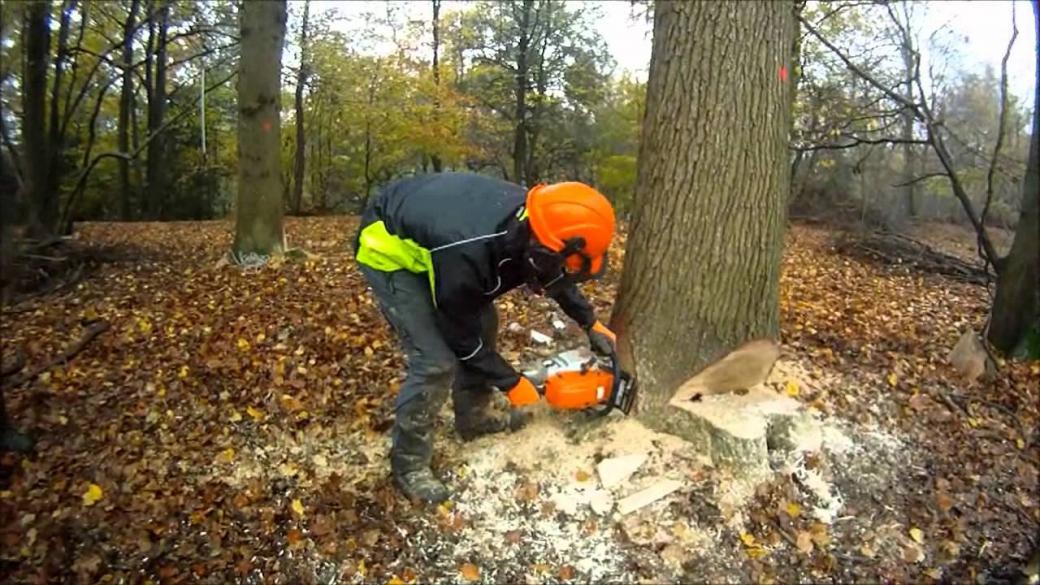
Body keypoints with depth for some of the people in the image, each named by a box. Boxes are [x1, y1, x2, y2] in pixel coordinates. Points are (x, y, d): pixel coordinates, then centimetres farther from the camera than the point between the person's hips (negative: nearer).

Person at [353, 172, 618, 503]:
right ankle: (408, 465, 6)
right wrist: (511, 383, -9)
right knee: (436, 362, -14)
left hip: (429, 232, 8)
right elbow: (463, 337, -21)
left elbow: (552, 277, 7)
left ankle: (473, 418, 31)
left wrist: (592, 325, 10)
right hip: (389, 249, -8)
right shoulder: (467, 255, -40)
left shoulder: (528, 221, -18)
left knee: (484, 323, 11)